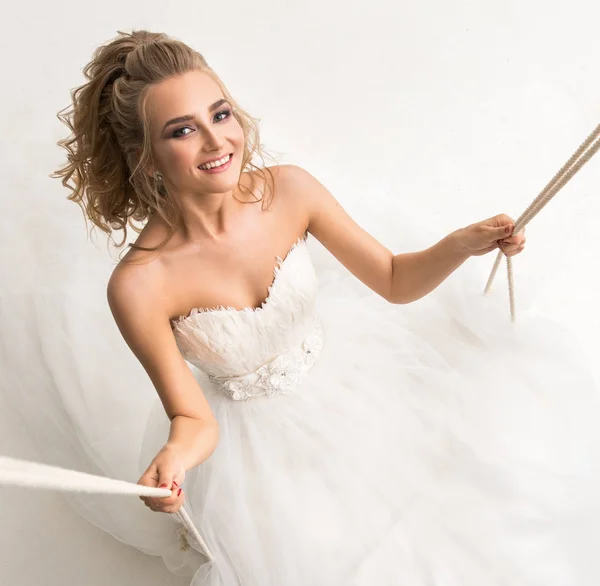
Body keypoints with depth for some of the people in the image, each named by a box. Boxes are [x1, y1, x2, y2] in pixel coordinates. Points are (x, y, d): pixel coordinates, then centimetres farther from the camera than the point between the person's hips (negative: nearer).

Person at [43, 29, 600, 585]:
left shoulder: (288, 189, -19)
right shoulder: (140, 284, -28)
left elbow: (396, 281, -8)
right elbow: (194, 420, -19)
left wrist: (459, 245, -27)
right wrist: (173, 456, -41)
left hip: (342, 371, 4)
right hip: (256, 433, -3)